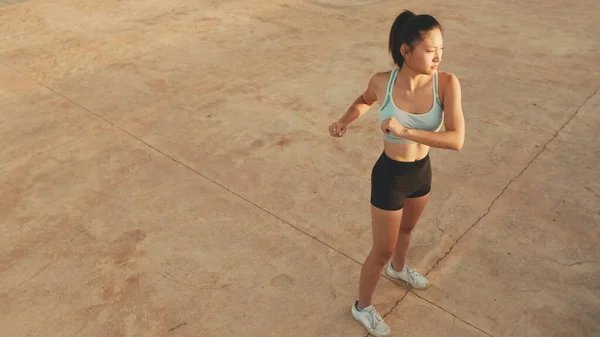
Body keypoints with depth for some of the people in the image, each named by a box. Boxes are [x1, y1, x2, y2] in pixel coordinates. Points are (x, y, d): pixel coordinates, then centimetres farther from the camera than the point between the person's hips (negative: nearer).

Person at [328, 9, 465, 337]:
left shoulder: (447, 83, -21)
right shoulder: (382, 81, -21)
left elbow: (456, 140, -30)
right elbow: (365, 100, 5)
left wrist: (405, 131, -36)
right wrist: (344, 120, -11)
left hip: (422, 171, 3)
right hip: (389, 176, -3)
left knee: (407, 227, 32)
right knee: (382, 251, 12)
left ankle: (398, 268, 66)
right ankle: (362, 306, 39)